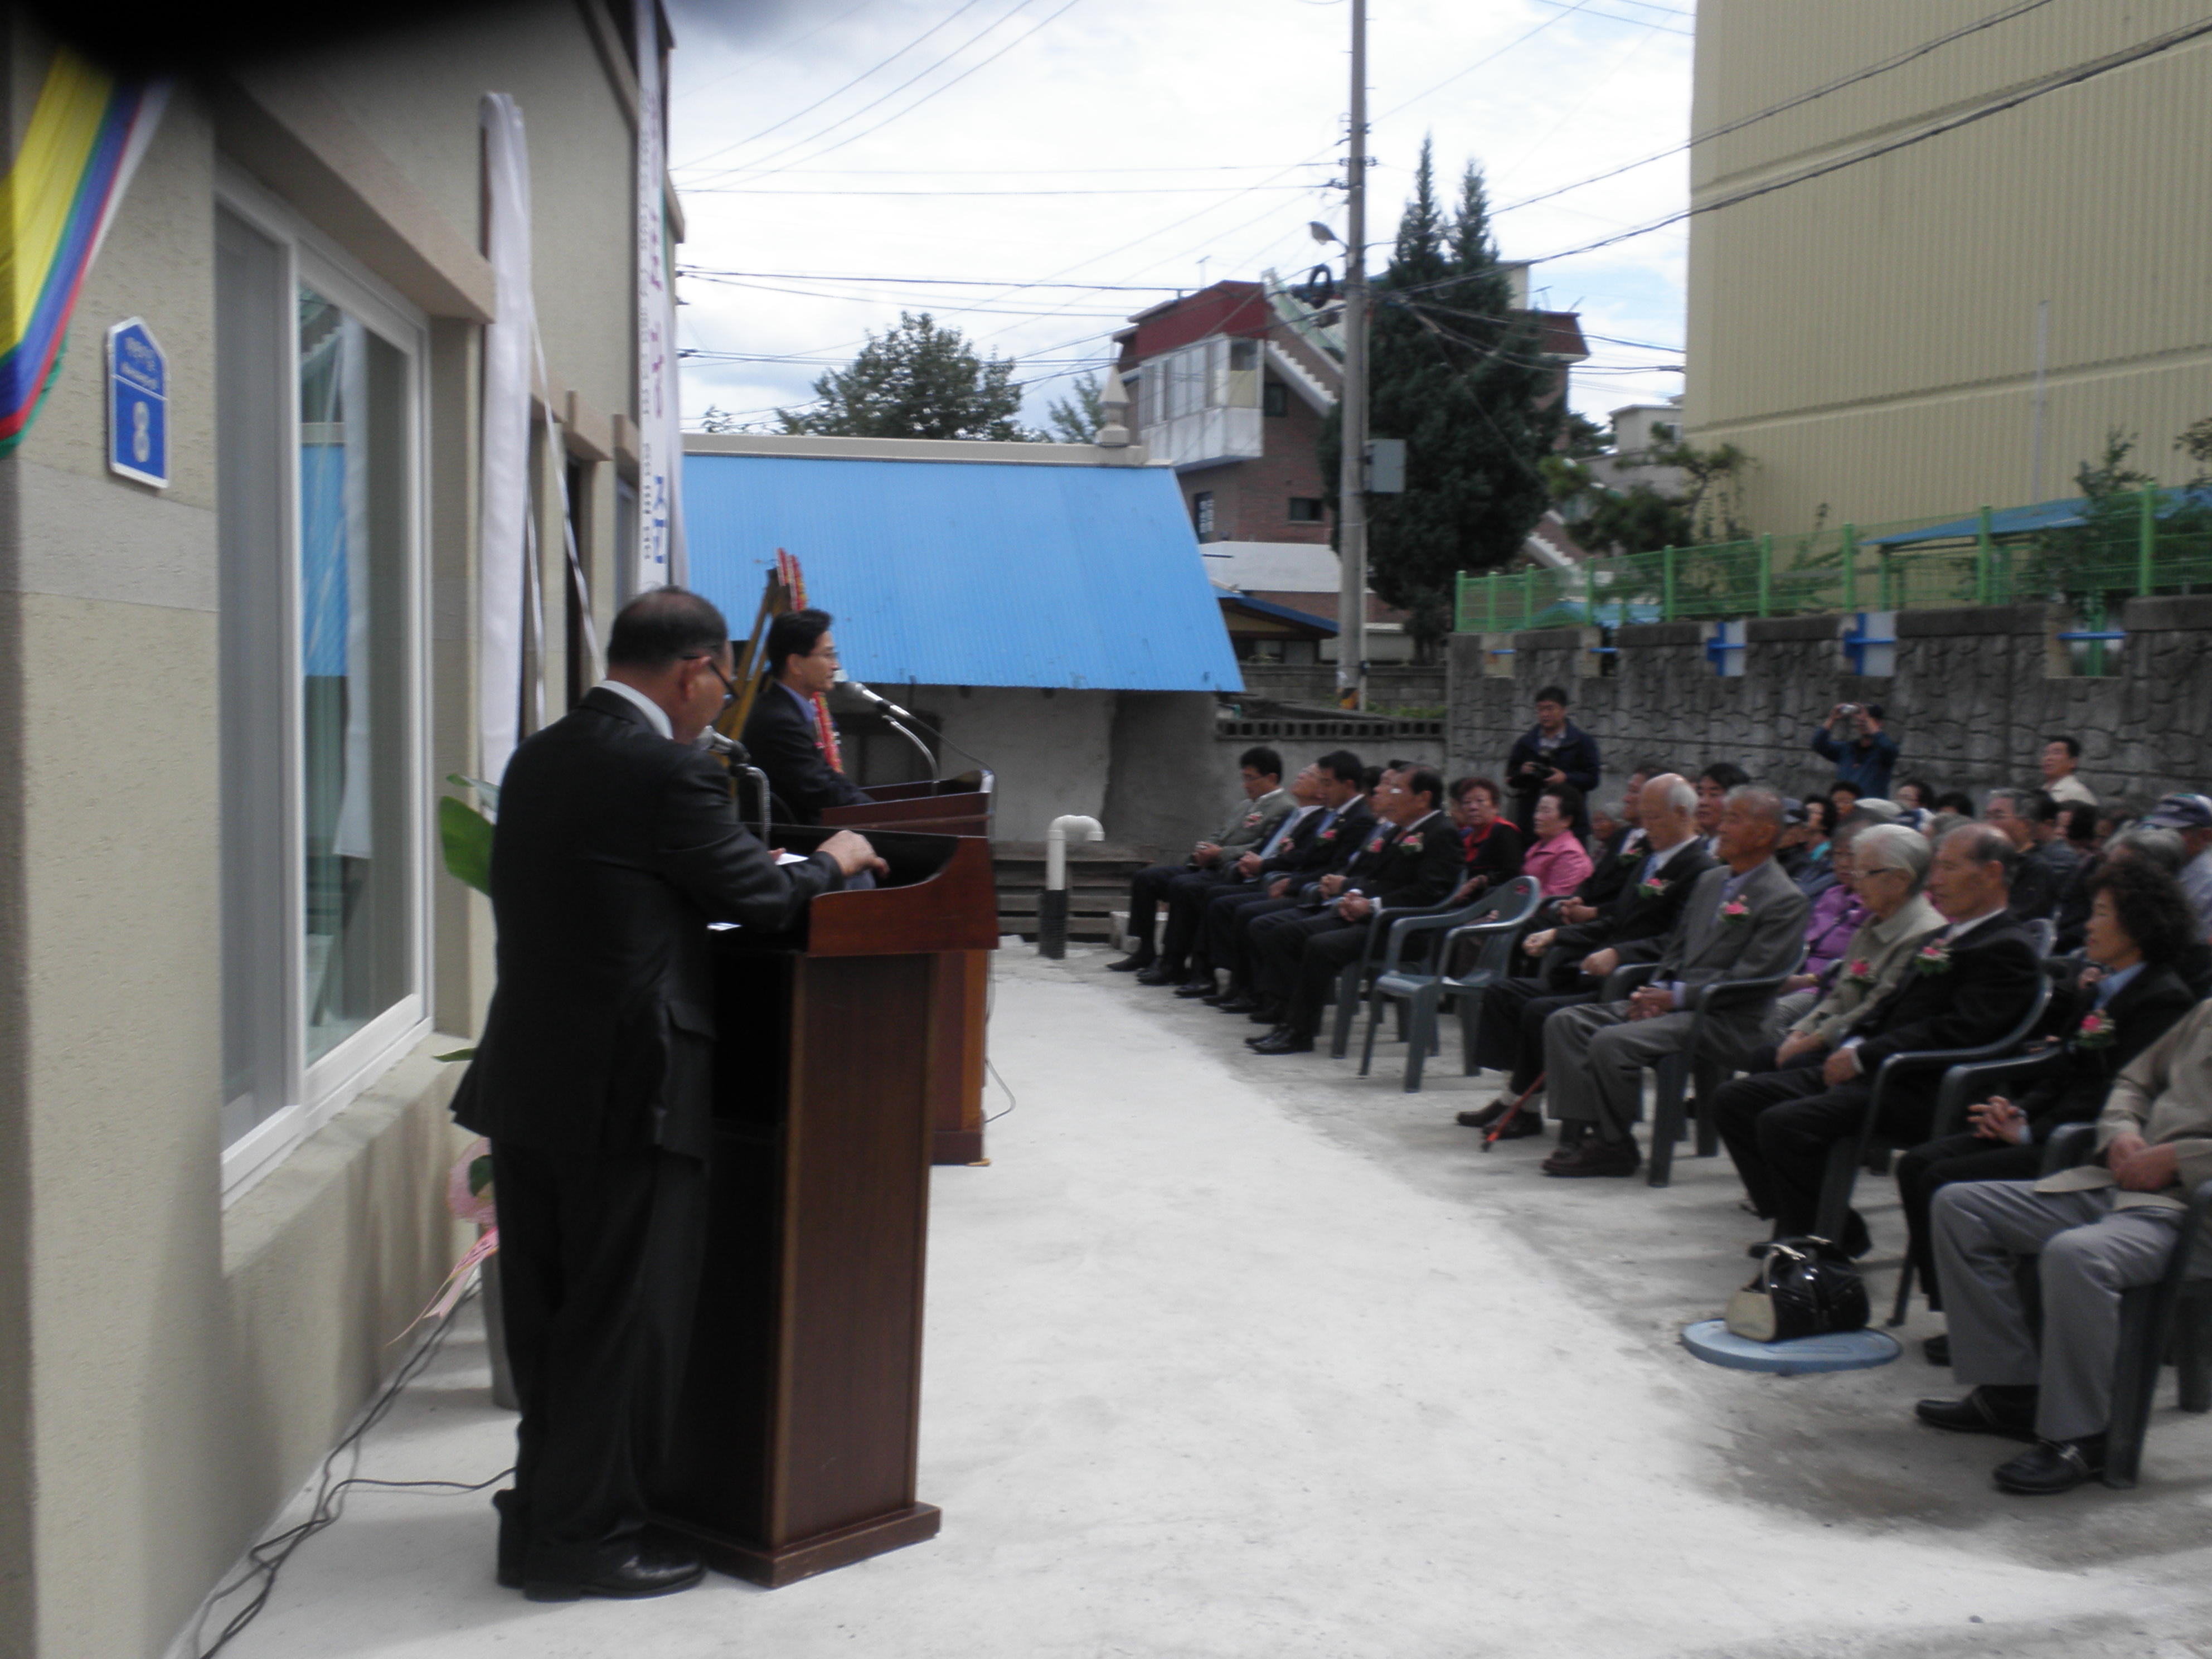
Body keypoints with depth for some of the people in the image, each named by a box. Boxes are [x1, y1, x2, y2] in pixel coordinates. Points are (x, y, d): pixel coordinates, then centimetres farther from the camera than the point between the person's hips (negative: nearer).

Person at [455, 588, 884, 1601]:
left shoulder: (538, 759, 9)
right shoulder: (668, 773, -17)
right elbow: (763, 899, -10)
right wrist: (832, 863, 11)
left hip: (529, 1079, 9)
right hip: (627, 1092, -8)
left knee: (549, 1314, 18)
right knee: (627, 1320, 5)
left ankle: (544, 1511, 30)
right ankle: (583, 1537, 14)